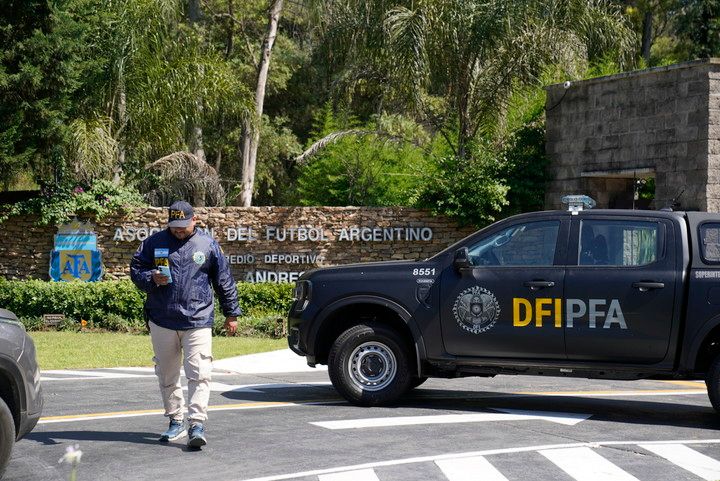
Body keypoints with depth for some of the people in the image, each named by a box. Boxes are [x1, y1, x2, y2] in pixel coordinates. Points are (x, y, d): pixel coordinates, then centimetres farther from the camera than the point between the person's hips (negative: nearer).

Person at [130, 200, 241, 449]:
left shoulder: (207, 245, 5)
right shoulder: (154, 242, 6)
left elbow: (224, 281, 11)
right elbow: (135, 270, 10)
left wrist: (231, 313, 12)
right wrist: (152, 279, -12)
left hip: (198, 322, -2)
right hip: (162, 322, 2)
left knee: (199, 374, -11)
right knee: (167, 376, 11)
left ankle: (197, 425, -12)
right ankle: (176, 421, 24)